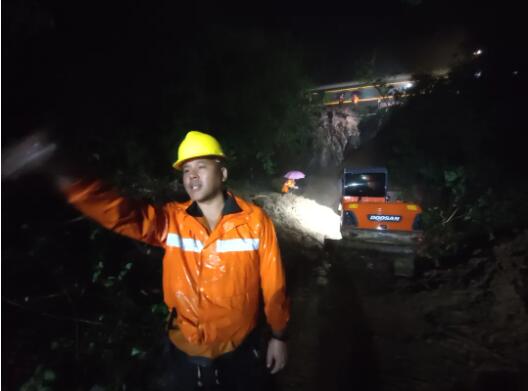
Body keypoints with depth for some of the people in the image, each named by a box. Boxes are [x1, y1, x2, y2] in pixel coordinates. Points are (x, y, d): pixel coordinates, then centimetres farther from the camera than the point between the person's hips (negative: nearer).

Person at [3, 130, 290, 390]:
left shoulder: (254, 221, -16)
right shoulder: (171, 220, -12)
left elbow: (273, 284, -9)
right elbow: (117, 212, -26)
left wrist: (278, 335, -1)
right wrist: (68, 180, -43)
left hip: (239, 349, -1)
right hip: (186, 351, 2)